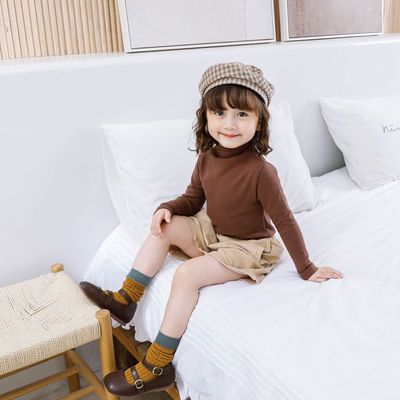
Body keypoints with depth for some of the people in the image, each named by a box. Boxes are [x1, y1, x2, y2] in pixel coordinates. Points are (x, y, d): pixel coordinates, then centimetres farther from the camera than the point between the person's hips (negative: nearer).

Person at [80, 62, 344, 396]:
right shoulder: (207, 158, -7)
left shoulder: (260, 171, -26)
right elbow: (193, 199, 7)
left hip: (248, 248, -7)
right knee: (166, 227, -13)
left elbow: (285, 221, -19)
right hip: (212, 233, 7)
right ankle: (125, 299, -7)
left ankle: (157, 367, -13)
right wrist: (167, 208, -14)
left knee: (187, 274, -24)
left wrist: (307, 269, -12)